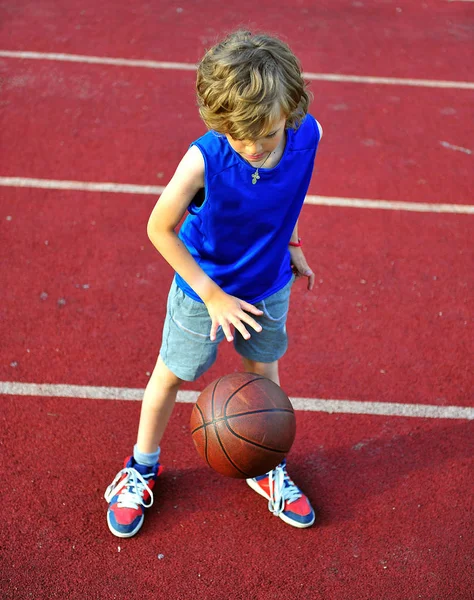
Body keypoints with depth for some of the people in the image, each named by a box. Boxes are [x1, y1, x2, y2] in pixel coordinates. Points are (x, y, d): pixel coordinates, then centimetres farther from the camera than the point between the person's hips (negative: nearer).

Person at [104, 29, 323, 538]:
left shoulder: (308, 136, -22)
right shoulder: (203, 160, -35)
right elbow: (160, 229, -21)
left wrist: (288, 244, 8)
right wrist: (212, 296, -20)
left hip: (270, 286, 4)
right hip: (205, 290, -3)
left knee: (265, 371, 21)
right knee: (170, 375, 15)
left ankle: (265, 467, 47)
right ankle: (143, 467, 42)